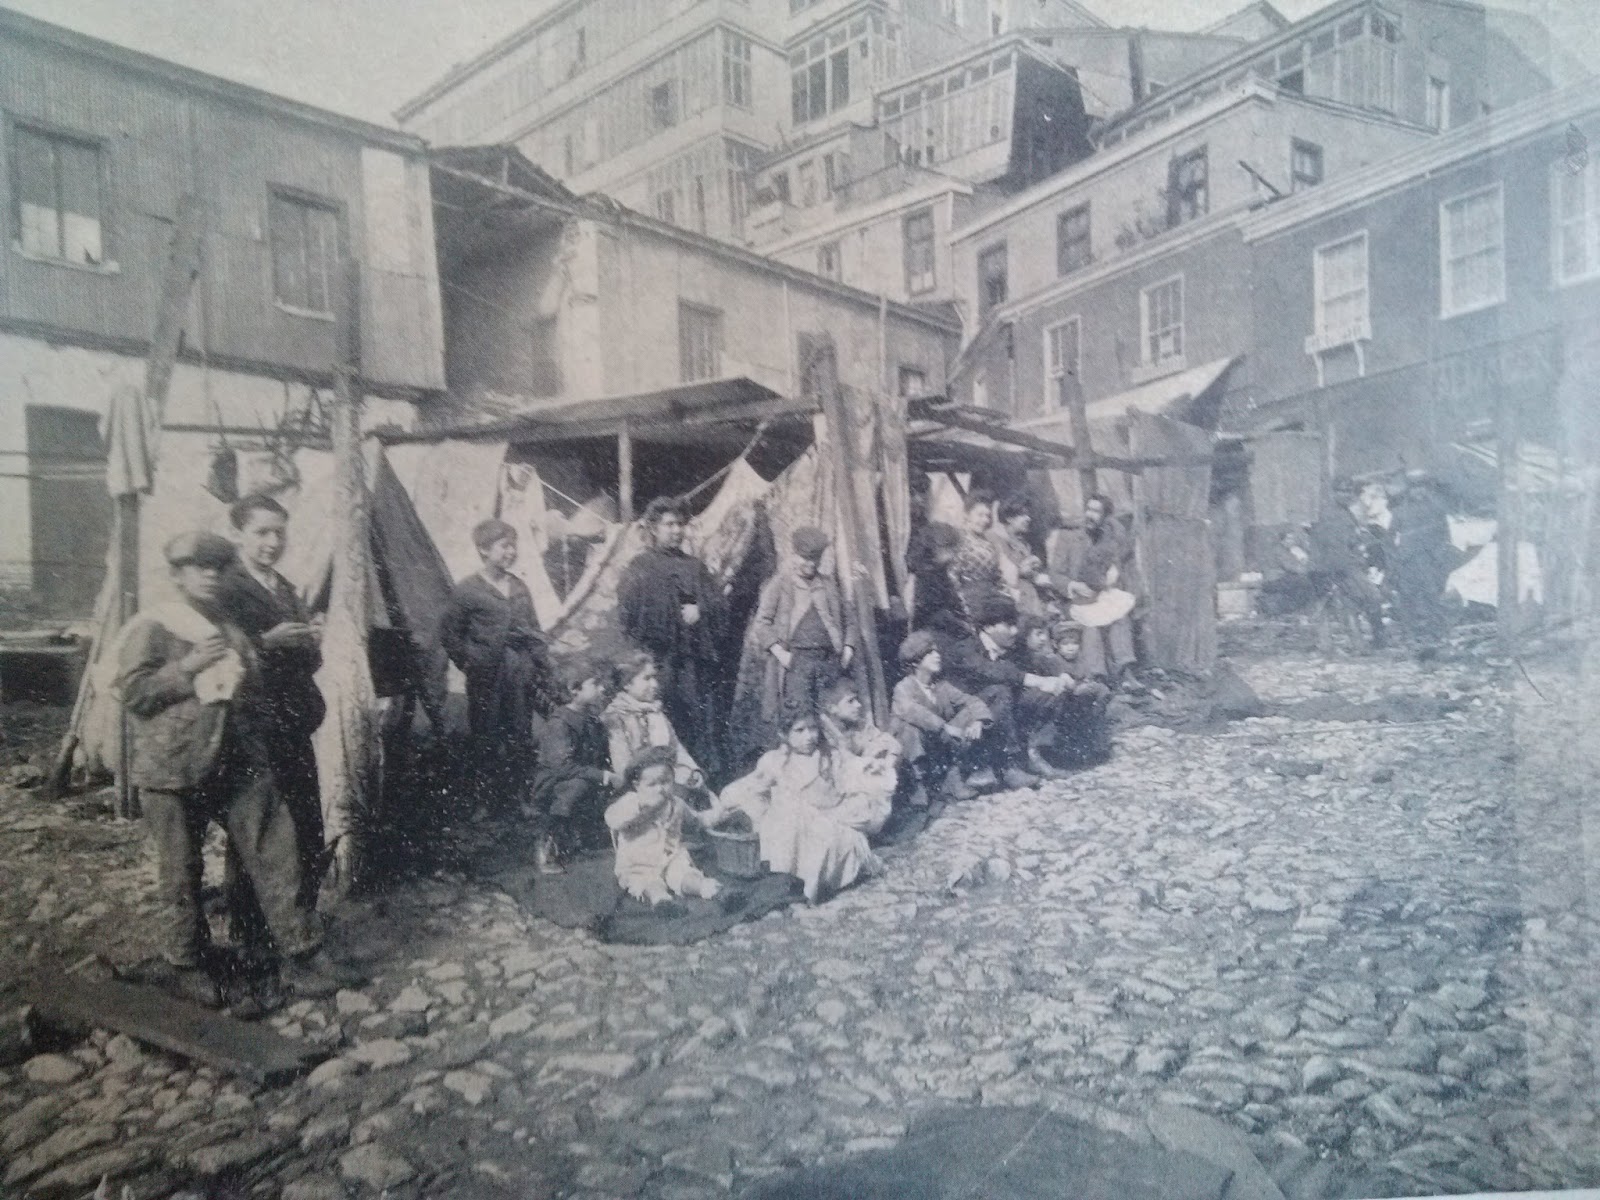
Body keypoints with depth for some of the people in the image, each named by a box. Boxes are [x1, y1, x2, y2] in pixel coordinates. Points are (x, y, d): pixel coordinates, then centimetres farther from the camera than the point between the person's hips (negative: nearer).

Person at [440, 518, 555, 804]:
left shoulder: (520, 588, 9)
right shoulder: (467, 590, -5)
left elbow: (535, 635, 12)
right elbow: (448, 633, 0)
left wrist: (544, 679, 9)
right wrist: (469, 663, -3)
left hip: (521, 678, 4)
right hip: (487, 680, -4)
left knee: (521, 739, 8)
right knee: (486, 740, 5)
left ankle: (520, 796, 20)